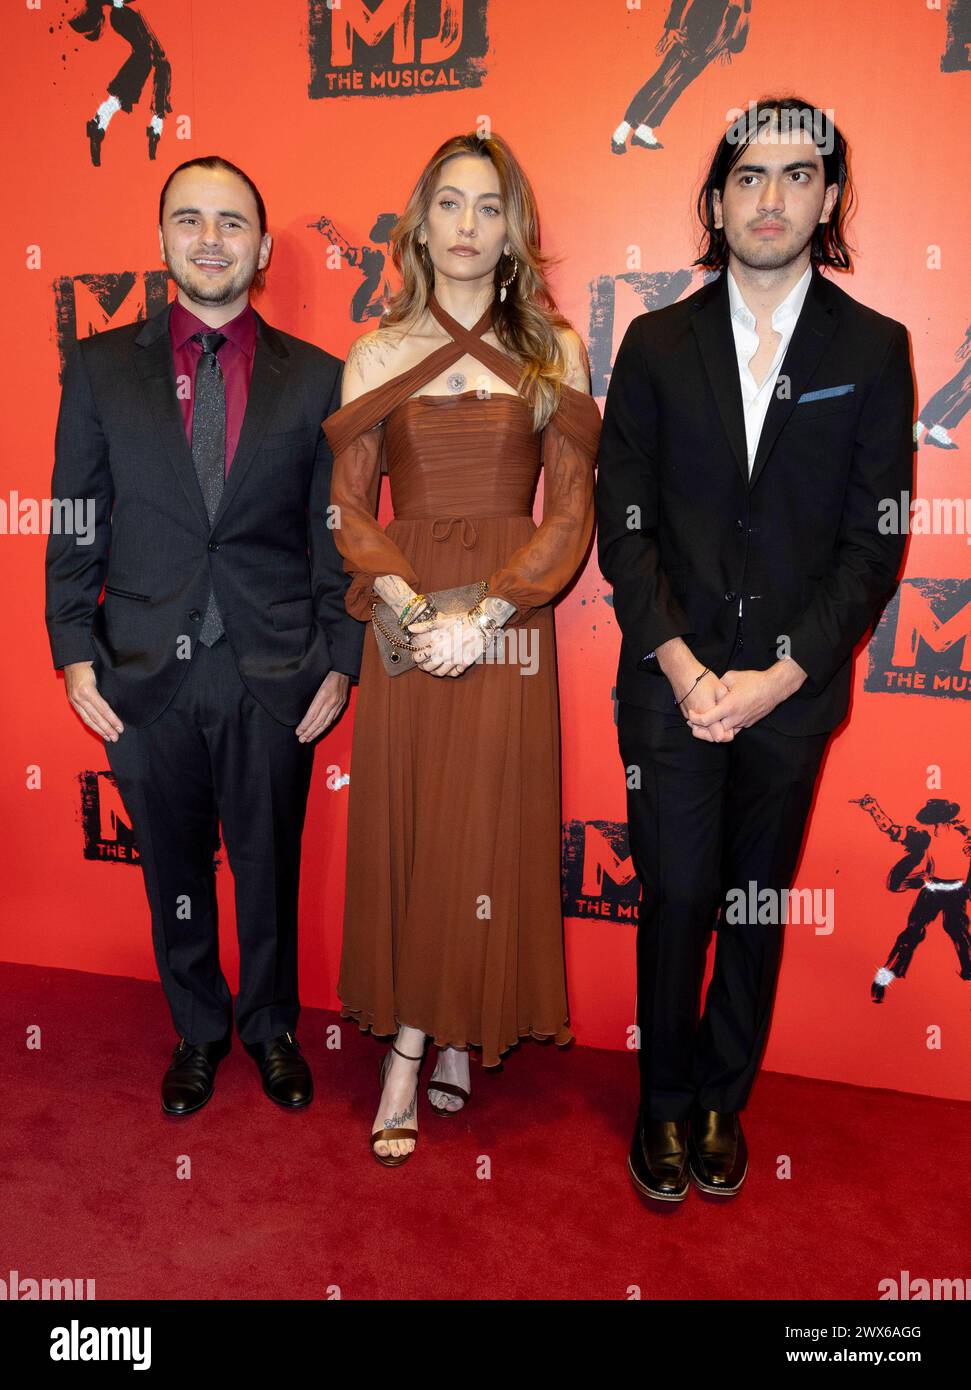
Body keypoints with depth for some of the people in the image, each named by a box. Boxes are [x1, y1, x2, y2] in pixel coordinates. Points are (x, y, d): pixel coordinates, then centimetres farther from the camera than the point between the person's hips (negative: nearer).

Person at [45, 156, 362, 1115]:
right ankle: (197, 1032, 37)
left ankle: (271, 1029, 36)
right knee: (173, 870, 15)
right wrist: (75, 655, -2)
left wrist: (339, 663, -2)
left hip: (274, 676, -1)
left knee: (270, 867, 12)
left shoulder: (318, 378, 2)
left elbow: (337, 533, 2)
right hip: (146, 673, 1)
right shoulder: (101, 367, 4)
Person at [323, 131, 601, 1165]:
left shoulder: (552, 350, 5)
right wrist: (410, 603, -13)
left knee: (488, 831, 3)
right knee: (406, 829, 4)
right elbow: (349, 509, 4)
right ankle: (435, 1041, 21)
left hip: (508, 622, -1)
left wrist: (485, 614, -13)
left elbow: (571, 510, -1)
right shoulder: (377, 353, 8)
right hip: (407, 617, 1)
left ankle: (439, 1039, 20)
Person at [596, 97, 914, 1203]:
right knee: (674, 902, 4)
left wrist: (775, 678, -11)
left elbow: (874, 543, -1)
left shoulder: (873, 349, 3)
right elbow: (621, 521, 1)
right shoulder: (657, 343, 5)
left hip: (794, 686, 1)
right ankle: (665, 1104, 26)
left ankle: (722, 1104, 32)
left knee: (758, 905, 12)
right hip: (671, 682, 0)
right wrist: (682, 668, -9)